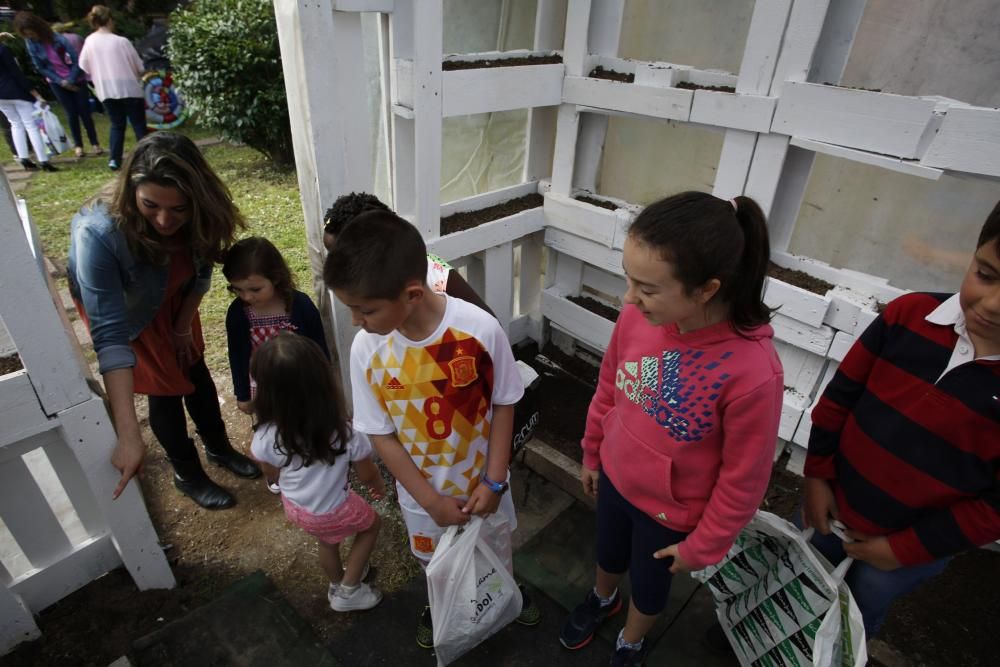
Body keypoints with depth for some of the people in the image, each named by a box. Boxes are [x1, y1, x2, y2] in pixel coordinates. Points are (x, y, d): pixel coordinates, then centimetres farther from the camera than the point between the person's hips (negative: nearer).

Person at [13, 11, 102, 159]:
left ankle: (95, 143, 6)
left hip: (76, 79, -2)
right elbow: (41, 68, 0)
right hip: (57, 83, 2)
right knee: (72, 113, -1)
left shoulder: (58, 38, -15)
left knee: (84, 112, -4)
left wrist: (71, 80, -10)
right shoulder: (31, 44, -4)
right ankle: (78, 145, 9)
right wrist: (61, 82, -11)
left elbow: (77, 60, -12)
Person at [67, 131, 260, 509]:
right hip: (116, 304, -3)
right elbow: (110, 336, -45)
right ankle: (187, 474, 23)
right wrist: (129, 435, -47)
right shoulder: (99, 235, -42)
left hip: (172, 298, 4)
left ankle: (219, 448, 35)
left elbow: (200, 273, -10)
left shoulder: (200, 219, -31)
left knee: (195, 370, 12)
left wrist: (183, 326, -3)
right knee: (165, 386, 0)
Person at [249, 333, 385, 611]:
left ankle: (337, 585, 60)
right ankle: (348, 591, 34)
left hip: (294, 507, 4)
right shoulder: (347, 432, -34)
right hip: (332, 513, -3)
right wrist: (379, 483, 7)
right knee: (372, 523, 28)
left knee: (326, 541, 33)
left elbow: (273, 472, -6)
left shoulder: (266, 438, -29)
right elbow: (367, 475, -14)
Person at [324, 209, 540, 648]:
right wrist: (430, 500, -14)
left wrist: (495, 480, -14)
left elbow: (503, 404, -14)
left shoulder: (480, 330, -30)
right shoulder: (366, 350, -24)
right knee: (435, 561, 29)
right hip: (422, 491, 1)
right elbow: (381, 435, -13)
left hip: (482, 480, -1)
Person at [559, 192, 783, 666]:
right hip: (615, 478, 4)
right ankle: (602, 599, 66)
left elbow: (743, 479, -20)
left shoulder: (753, 371, -35)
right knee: (609, 554, 32)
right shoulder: (636, 317, -23)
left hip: (671, 511, -3)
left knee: (649, 584, 26)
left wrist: (702, 546, -7)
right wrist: (592, 453, 10)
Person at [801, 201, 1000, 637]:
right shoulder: (911, 313, -16)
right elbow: (841, 394, -6)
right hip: (833, 506, 3)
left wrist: (905, 549, -13)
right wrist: (818, 474, -5)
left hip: (910, 545, -2)